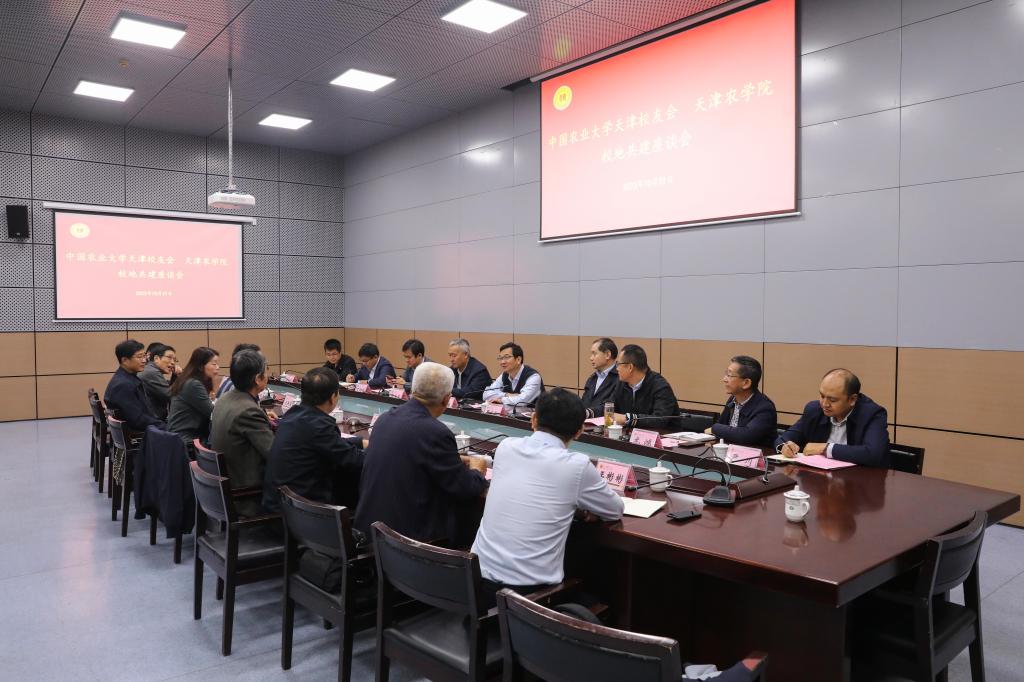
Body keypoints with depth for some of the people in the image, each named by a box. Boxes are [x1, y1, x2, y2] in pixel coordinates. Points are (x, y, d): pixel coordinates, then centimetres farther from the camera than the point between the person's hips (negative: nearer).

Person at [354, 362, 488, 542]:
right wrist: (477, 470, 8)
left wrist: (455, 461, 19)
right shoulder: (435, 432, -21)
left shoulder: (386, 418, 1)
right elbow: (466, 490, -12)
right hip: (408, 532, -7)